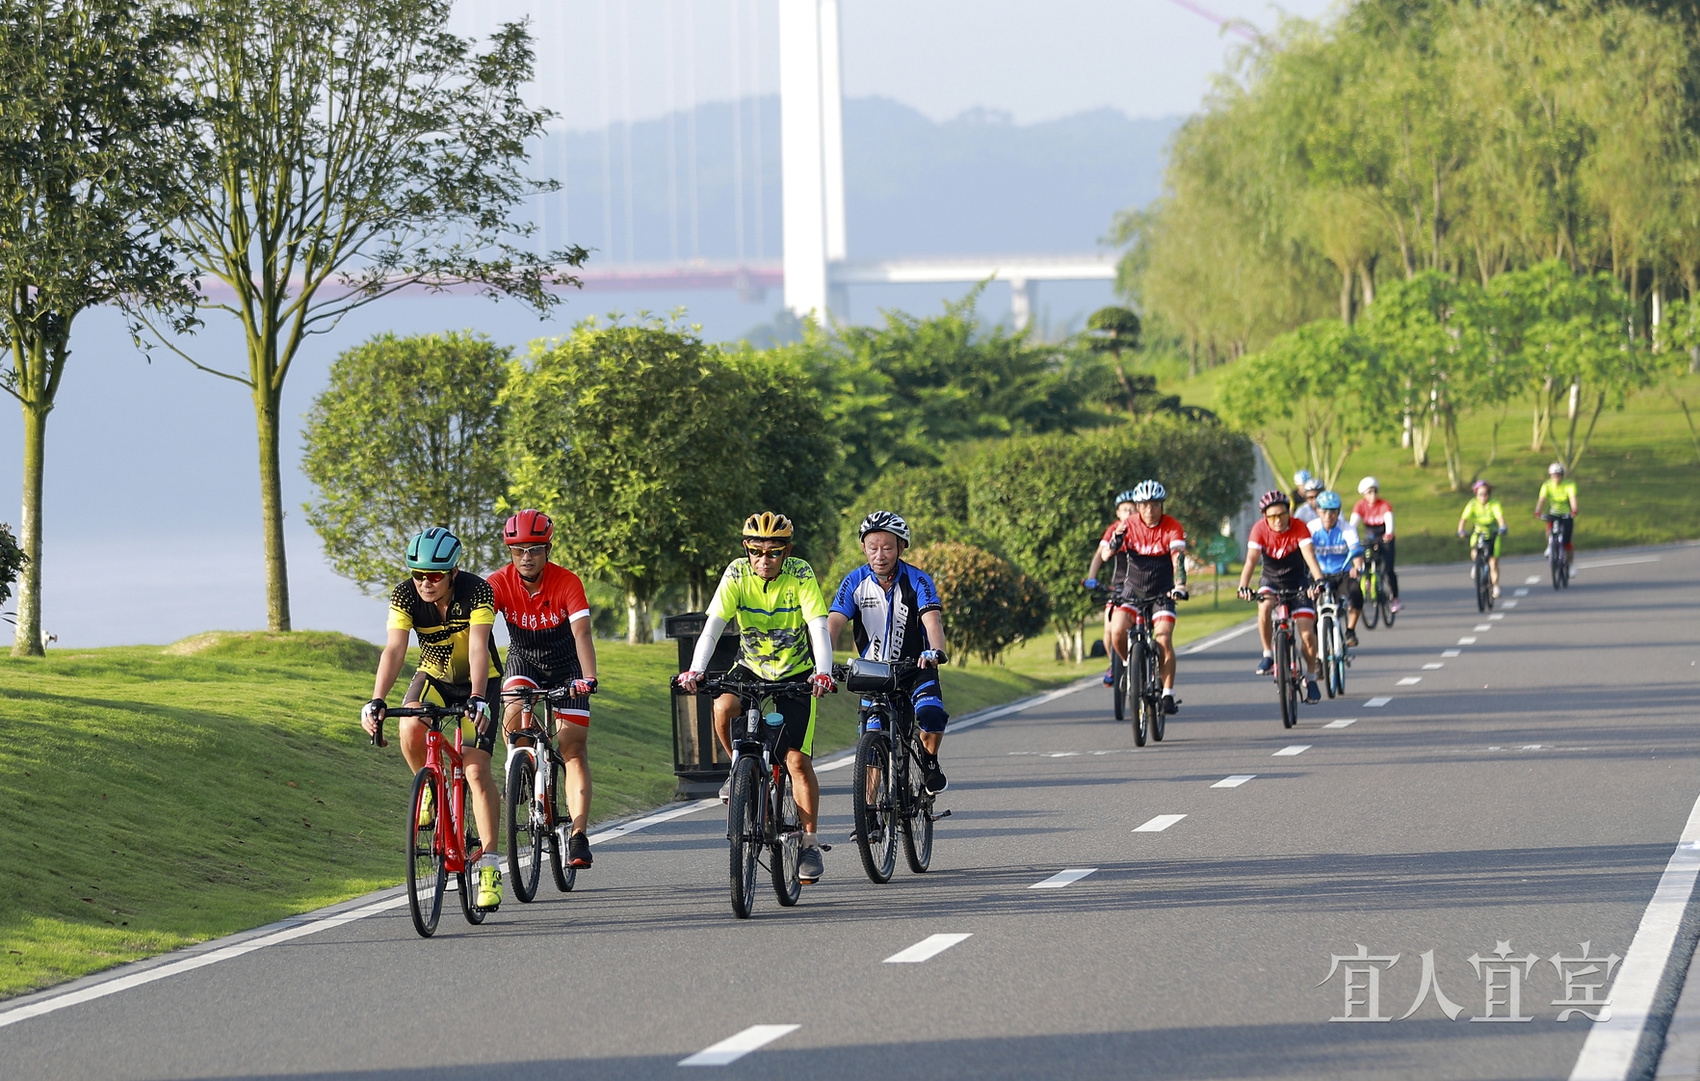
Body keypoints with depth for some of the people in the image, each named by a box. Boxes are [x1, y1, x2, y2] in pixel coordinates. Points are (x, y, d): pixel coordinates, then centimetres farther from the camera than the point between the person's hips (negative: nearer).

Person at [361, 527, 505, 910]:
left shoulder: (477, 591, -28)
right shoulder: (405, 595, -21)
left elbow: (478, 648, -38)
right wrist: (376, 700, -45)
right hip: (433, 677, 2)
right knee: (410, 729, -30)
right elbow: (394, 650, -30)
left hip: (477, 681, -2)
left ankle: (489, 866, -12)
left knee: (477, 767, -16)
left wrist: (477, 699, -53)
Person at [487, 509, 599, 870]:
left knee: (573, 747, -11)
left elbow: (581, 633, -34)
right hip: (523, 660, 1)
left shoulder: (567, 583, -24)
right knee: (513, 716, -30)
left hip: (565, 664, -1)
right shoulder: (499, 584, -21)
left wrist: (588, 678, -50)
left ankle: (578, 834, -13)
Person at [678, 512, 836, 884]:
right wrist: (695, 671, -42)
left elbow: (819, 628, -29)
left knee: (798, 760, -10)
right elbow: (713, 626, -26)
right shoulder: (737, 574, -18)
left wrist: (823, 672, -47)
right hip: (751, 667, 1)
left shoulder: (801, 575, -20)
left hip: (796, 673, -1)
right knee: (723, 707, -31)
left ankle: (810, 843, 3)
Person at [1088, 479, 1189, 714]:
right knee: (1117, 631, -21)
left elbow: (1178, 558, -26)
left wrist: (1180, 586, -42)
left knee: (1163, 638, -18)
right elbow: (1103, 554, -13)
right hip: (1132, 590, 1)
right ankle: (1128, 665, 10)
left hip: (1161, 593, -1)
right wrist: (1091, 579, -33)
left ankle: (1168, 694, -8)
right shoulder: (1127, 526, -8)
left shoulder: (1172, 528, -13)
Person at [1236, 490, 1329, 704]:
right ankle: (1268, 654, -13)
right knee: (1264, 607, -33)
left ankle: (1311, 678, 12)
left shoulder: (1299, 528, -21)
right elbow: (1251, 559, -28)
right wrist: (1243, 587, -45)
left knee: (1307, 633, -10)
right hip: (1271, 580, 1)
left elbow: (1309, 556, -33)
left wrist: (1319, 580, -51)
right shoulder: (1260, 530, -19)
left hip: (1297, 582, 0)